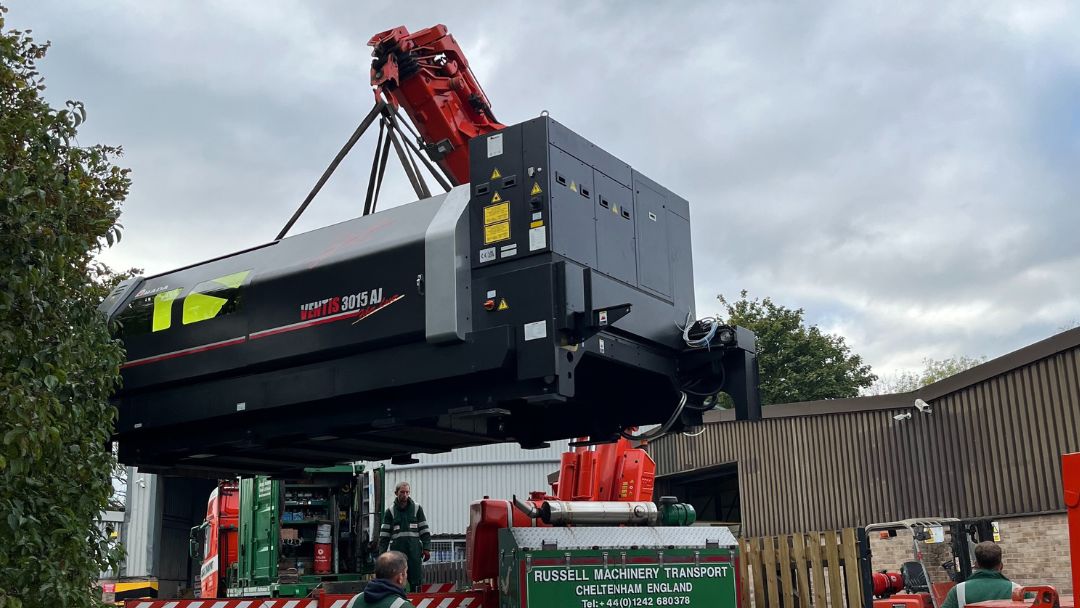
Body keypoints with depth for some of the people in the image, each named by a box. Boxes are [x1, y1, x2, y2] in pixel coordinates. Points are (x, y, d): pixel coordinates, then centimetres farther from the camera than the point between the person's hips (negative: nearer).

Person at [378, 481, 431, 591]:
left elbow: (424, 531, 7)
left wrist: (427, 548, -2)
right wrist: (382, 552, 1)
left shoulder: (417, 508, 8)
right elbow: (384, 534, 7)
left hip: (414, 549, 0)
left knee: (416, 582, 0)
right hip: (397, 548, 0)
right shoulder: (390, 511, 8)